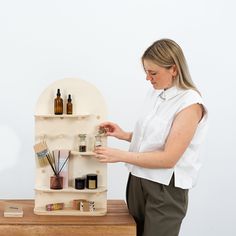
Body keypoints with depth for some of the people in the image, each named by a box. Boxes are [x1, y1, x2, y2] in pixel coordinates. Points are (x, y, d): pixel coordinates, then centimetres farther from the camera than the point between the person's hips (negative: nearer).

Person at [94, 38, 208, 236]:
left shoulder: (190, 104, -18)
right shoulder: (155, 94, 4)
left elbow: (168, 158, -21)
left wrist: (121, 155, -20)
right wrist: (124, 135, 1)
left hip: (166, 189, -7)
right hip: (138, 180, 7)